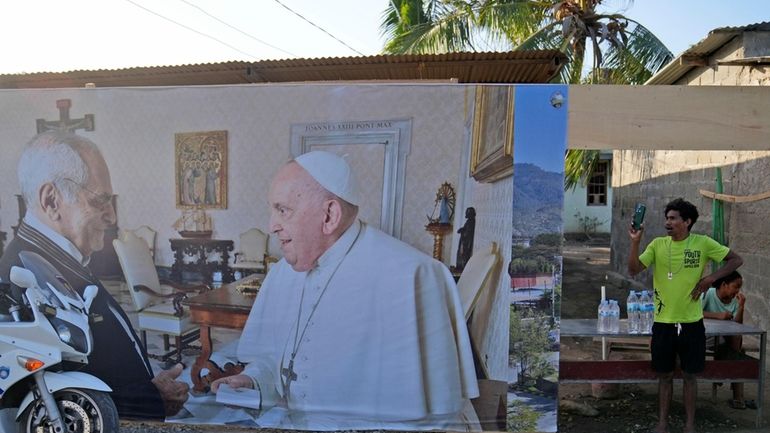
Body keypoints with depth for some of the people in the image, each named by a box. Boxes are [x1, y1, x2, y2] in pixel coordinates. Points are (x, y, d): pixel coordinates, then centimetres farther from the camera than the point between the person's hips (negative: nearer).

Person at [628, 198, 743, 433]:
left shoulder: (703, 243, -4)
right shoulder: (657, 244, -2)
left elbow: (736, 259, 2)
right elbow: (633, 270, -8)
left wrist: (711, 278, -10)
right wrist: (635, 241, -20)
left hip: (691, 322, -1)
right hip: (663, 322, 1)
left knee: (689, 375, 11)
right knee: (665, 375, 11)